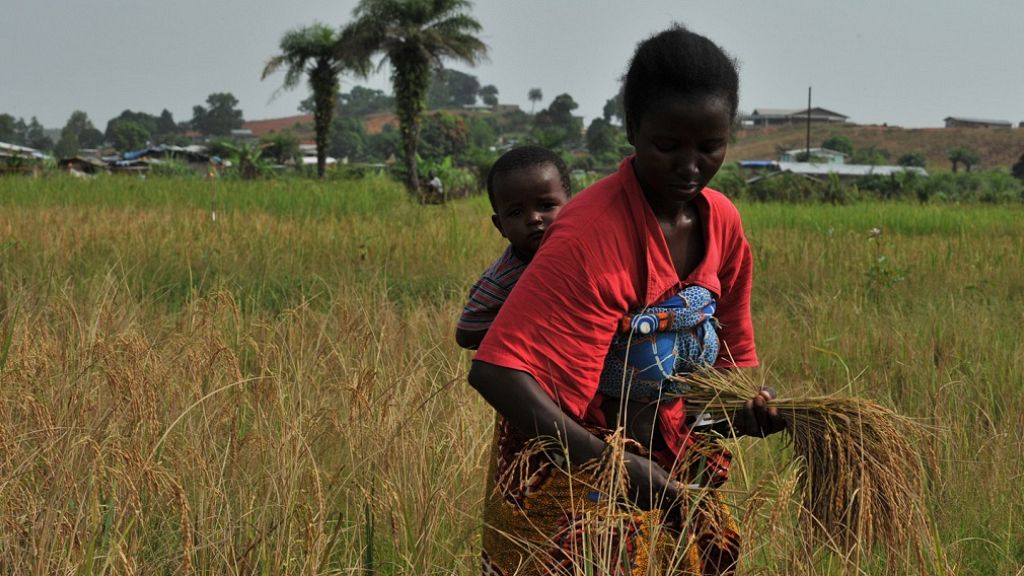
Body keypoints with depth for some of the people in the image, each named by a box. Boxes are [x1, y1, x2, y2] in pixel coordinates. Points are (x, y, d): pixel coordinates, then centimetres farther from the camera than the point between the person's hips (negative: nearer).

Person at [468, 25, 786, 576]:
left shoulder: (722, 223, -2)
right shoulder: (592, 235, -24)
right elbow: (497, 372, -31)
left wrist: (748, 406, -11)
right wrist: (610, 465, -39)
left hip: (671, 487, 7)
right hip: (570, 481, -6)